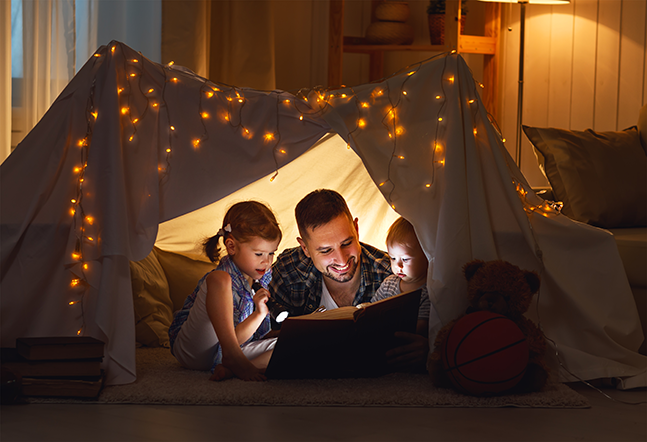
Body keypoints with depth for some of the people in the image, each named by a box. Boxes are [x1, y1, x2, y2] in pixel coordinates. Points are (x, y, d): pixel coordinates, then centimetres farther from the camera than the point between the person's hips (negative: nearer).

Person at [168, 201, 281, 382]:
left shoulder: (264, 274, 1)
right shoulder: (226, 280, -22)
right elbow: (226, 339, -24)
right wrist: (259, 314, -34)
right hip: (194, 351, -8)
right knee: (219, 279, -31)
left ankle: (230, 368, -32)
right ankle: (233, 360, -39)